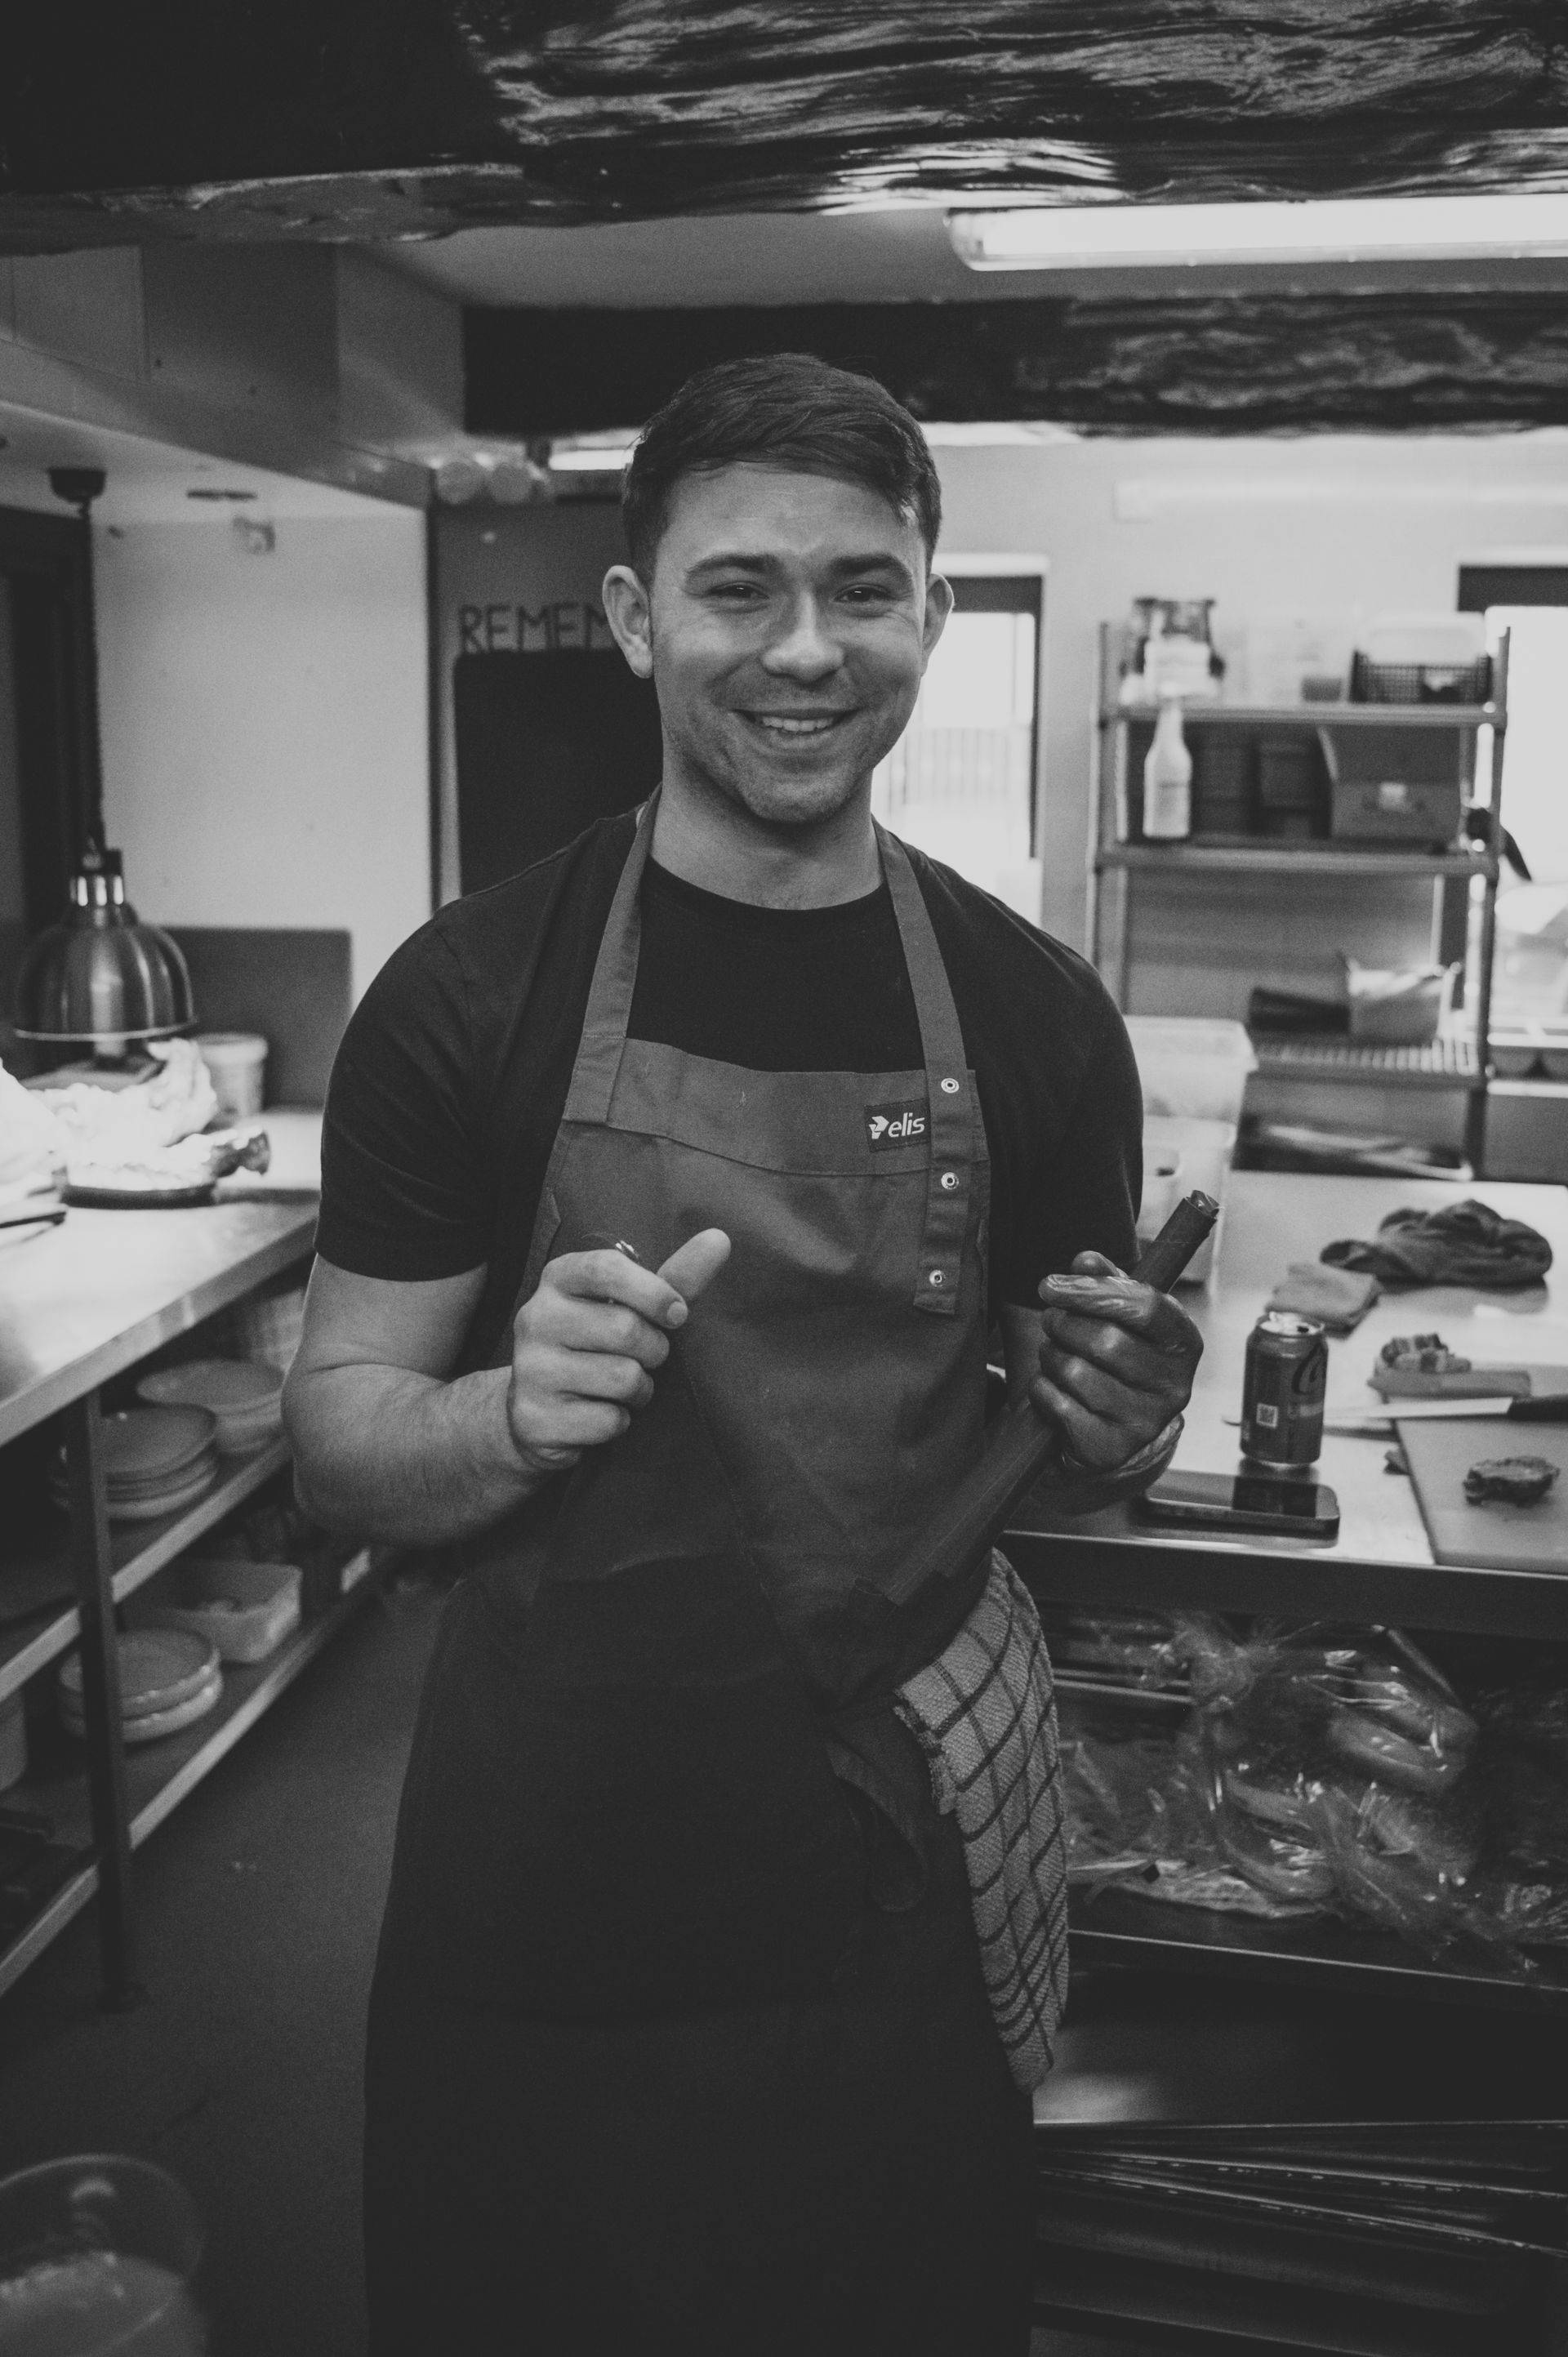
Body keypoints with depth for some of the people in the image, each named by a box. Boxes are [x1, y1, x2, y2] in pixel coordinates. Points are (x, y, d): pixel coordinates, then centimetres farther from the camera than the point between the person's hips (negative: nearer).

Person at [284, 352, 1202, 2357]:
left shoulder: (1035, 1014, -4)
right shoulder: (469, 992, -11)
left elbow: (1067, 1440, 7)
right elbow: (336, 1438, -6)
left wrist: (1116, 1424, -15)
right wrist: (512, 1417, -27)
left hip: (906, 1848, 2)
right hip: (546, 1862, -1)